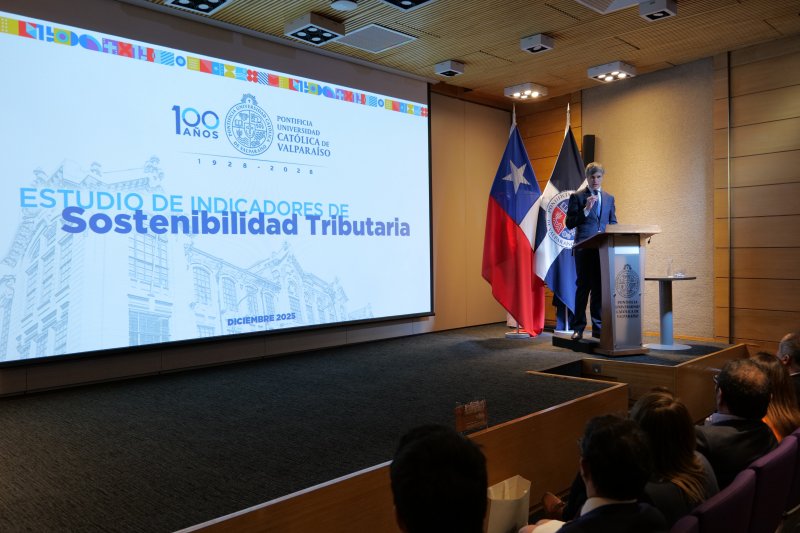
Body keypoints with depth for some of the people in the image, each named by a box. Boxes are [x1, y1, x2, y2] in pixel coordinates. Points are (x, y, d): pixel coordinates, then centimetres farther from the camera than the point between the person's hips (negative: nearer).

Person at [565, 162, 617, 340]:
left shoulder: (609, 198, 16)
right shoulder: (577, 196, 3)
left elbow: (613, 223, 17)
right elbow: (570, 224, -3)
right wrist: (586, 209, -14)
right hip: (584, 248, -4)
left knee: (600, 288, 5)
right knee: (583, 287, -3)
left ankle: (598, 327, 12)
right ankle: (578, 327, 3)